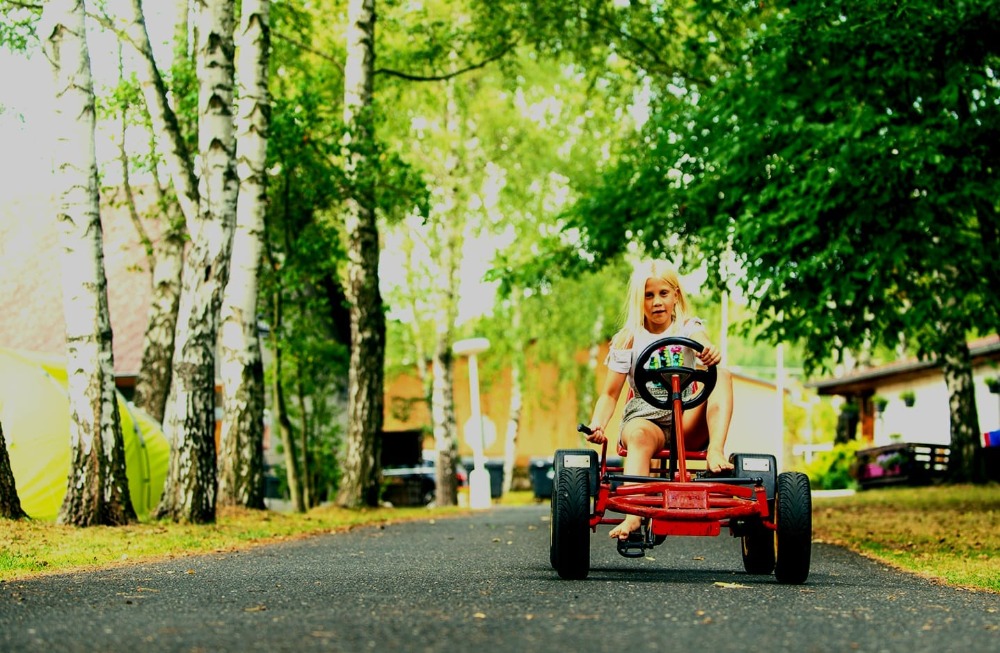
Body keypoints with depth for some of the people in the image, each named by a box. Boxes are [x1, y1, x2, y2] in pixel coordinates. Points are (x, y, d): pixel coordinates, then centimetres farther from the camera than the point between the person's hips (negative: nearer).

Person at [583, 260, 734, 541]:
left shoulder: (689, 328, 6)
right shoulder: (628, 339, 5)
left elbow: (702, 342, -20)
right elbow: (610, 393, 2)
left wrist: (711, 352, -46)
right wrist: (597, 425, -18)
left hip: (687, 420, 2)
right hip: (644, 417, -1)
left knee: (721, 375, -21)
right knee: (639, 436, -38)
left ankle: (715, 451, -37)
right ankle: (633, 513, -58)